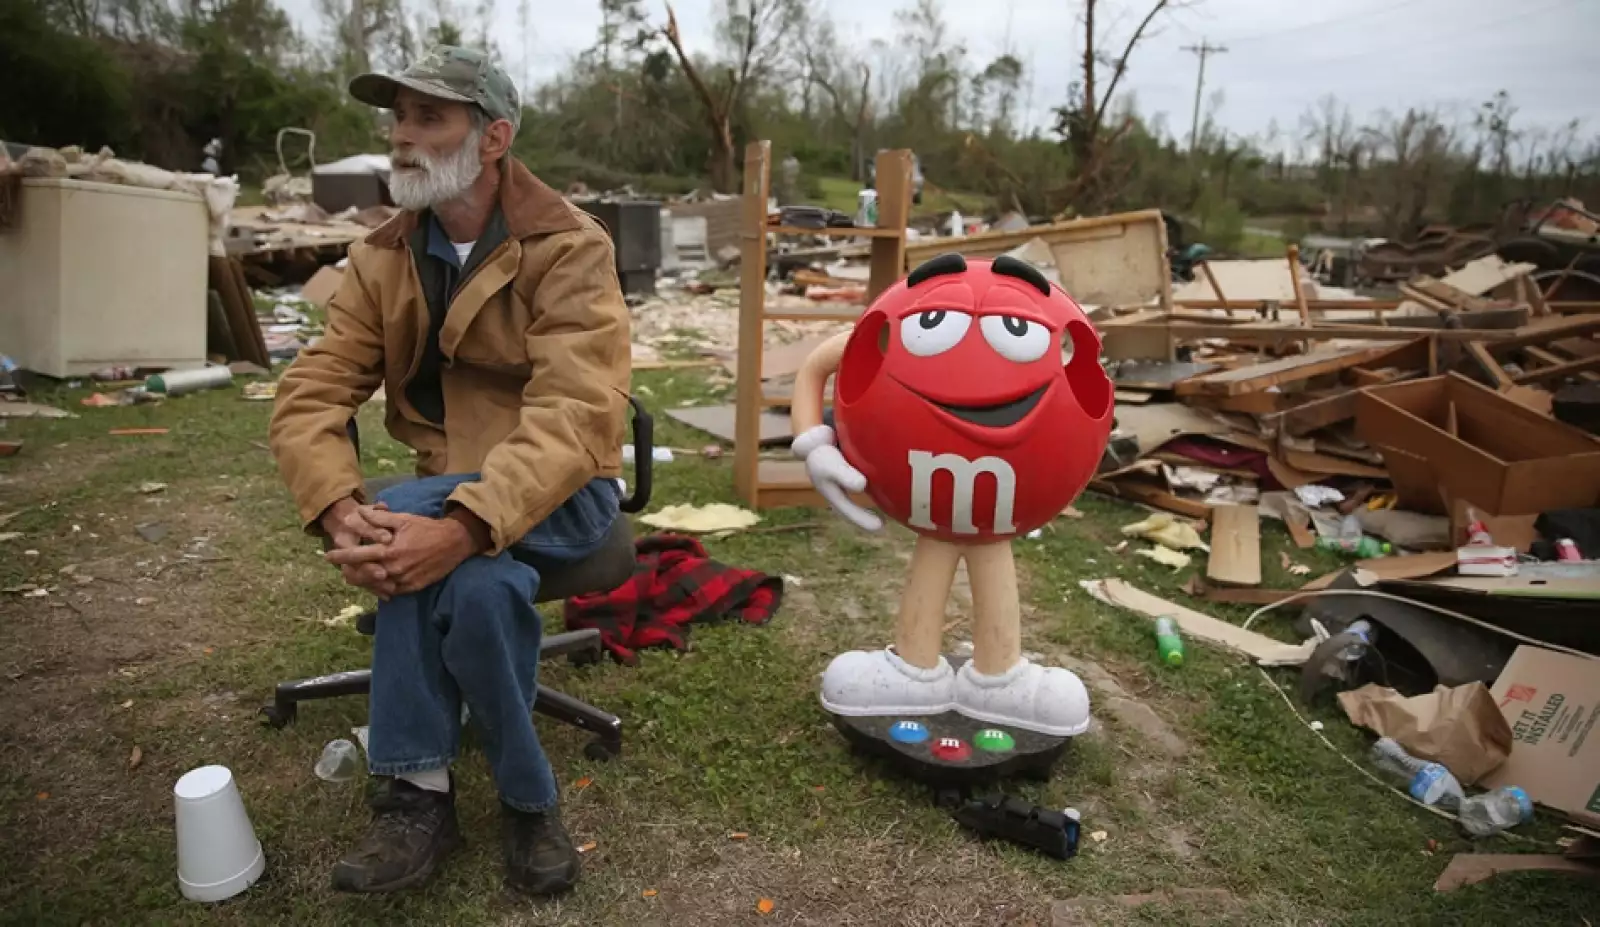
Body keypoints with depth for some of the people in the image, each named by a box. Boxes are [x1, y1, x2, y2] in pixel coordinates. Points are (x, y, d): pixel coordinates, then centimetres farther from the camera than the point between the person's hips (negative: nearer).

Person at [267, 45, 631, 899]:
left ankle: (419, 787, -10)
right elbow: (310, 396, -5)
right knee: (475, 583, -31)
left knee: (439, 548, -32)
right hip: (446, 497, 4)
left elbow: (573, 421, -26)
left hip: (561, 493, -3)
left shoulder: (571, 251, -13)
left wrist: (462, 527, -40)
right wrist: (341, 515, -25)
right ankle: (525, 797, -12)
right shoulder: (381, 259, 4)